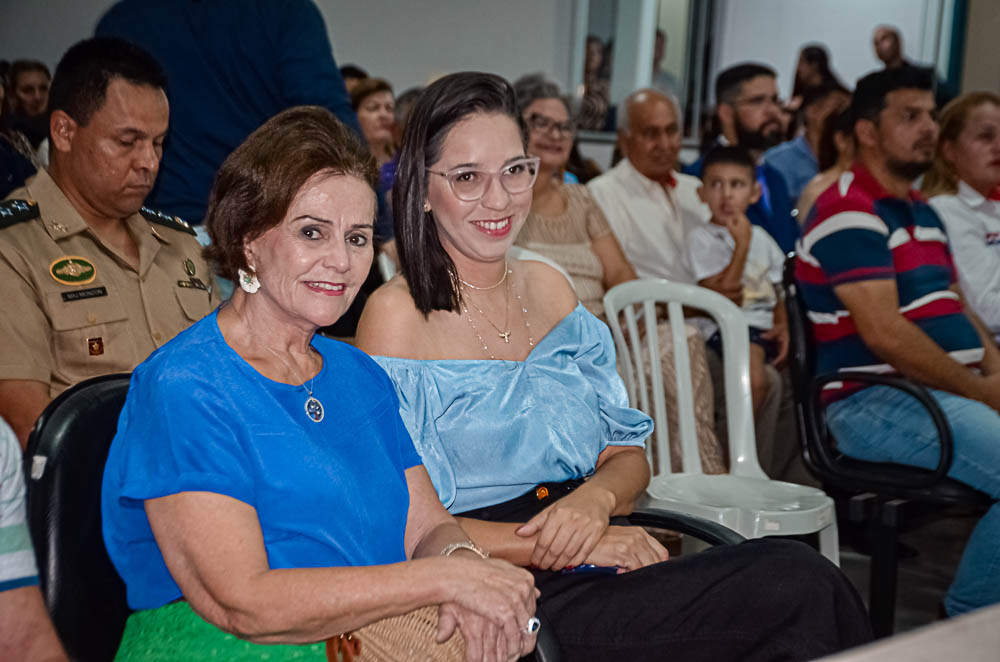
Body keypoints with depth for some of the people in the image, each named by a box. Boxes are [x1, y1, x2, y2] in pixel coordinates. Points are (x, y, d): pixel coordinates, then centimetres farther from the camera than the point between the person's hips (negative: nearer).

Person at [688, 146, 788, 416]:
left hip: (766, 326, 8)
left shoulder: (760, 237, 19)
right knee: (755, 379, -30)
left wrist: (782, 324, 1)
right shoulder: (701, 238, -1)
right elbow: (722, 291, -12)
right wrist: (742, 243, -10)